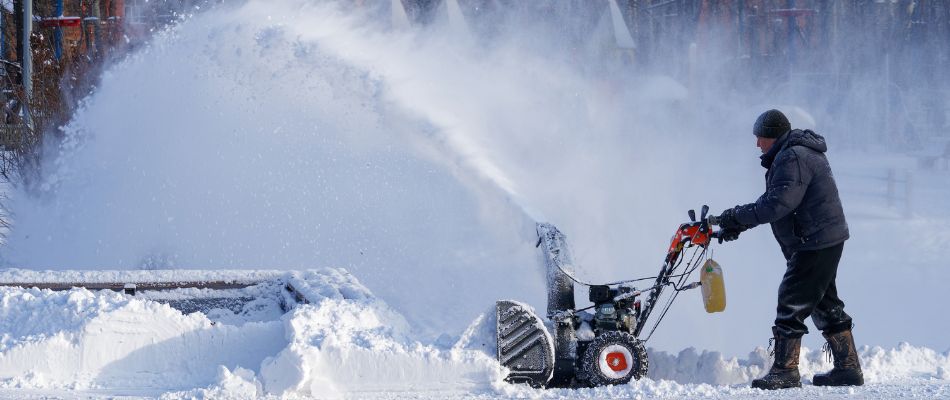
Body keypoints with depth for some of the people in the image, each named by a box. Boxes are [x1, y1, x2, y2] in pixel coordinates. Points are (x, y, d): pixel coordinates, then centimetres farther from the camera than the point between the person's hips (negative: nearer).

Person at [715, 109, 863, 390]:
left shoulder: (793, 158, -18)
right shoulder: (794, 154, 17)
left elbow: (778, 204, -26)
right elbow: (773, 201, 19)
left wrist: (739, 217, -17)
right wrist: (738, 223, 9)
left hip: (814, 244, -11)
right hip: (827, 241, 11)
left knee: (792, 304, -8)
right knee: (825, 305, 16)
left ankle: (785, 371, -6)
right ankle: (848, 368, 20)